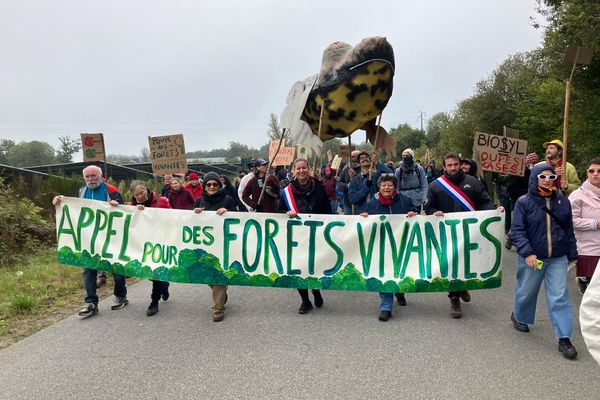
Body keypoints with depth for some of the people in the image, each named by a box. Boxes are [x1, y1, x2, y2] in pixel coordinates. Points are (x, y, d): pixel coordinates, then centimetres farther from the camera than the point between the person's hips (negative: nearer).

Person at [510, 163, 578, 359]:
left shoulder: (563, 201, 3)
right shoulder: (524, 202, -7)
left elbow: (569, 230, 11)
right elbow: (517, 230, -10)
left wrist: (572, 255, 12)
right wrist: (527, 253, -21)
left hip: (558, 259, 2)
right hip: (531, 258, -2)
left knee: (560, 297, -1)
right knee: (526, 292, 14)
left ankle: (564, 338, 7)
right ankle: (519, 317, 42)